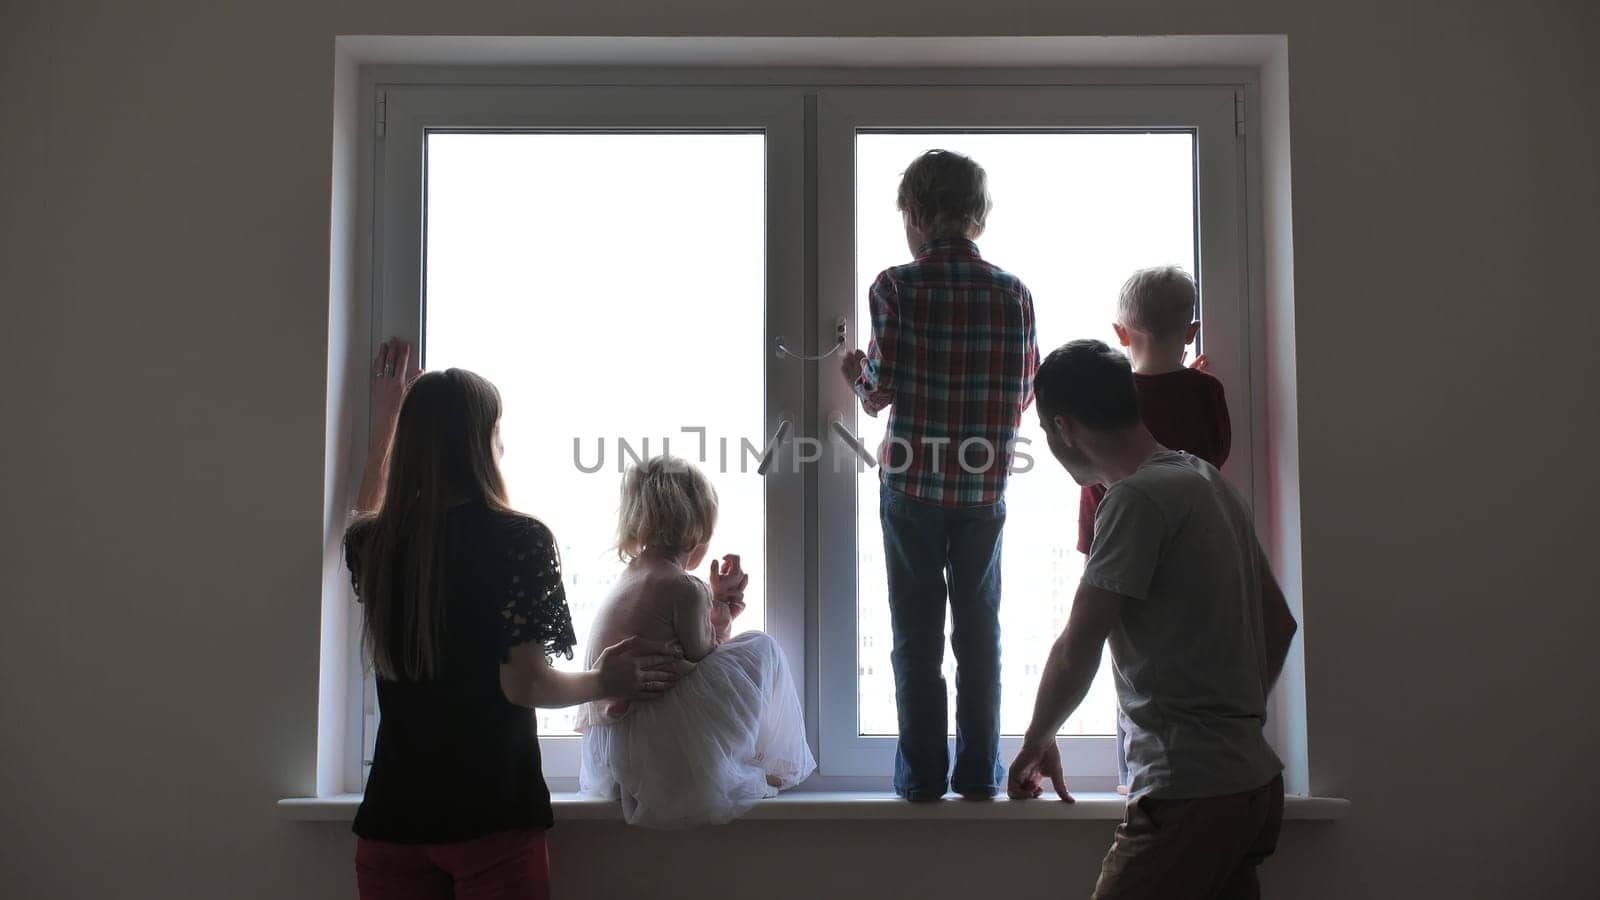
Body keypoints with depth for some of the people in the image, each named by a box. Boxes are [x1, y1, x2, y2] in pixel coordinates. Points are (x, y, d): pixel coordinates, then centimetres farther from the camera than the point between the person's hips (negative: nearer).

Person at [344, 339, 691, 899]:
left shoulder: (373, 543, 3)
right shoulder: (520, 539, -12)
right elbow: (525, 684, -16)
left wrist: (384, 421, 40)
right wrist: (605, 681, 1)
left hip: (392, 815, 5)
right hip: (490, 812, -4)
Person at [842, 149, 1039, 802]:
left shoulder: (896, 287, -9)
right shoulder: (1013, 292, 1)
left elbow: (879, 390, -10)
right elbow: (1025, 395, 4)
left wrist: (856, 375, 12)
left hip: (913, 483, -2)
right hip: (986, 487, 3)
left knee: (917, 633, 8)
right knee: (979, 630, 13)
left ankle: (921, 775, 13)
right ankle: (979, 774, 18)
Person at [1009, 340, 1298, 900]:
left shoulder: (1137, 500, -15)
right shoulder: (1208, 481, 14)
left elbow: (1077, 652, -13)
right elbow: (1279, 623, 20)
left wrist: (1037, 742, 3)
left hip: (1191, 794, -9)